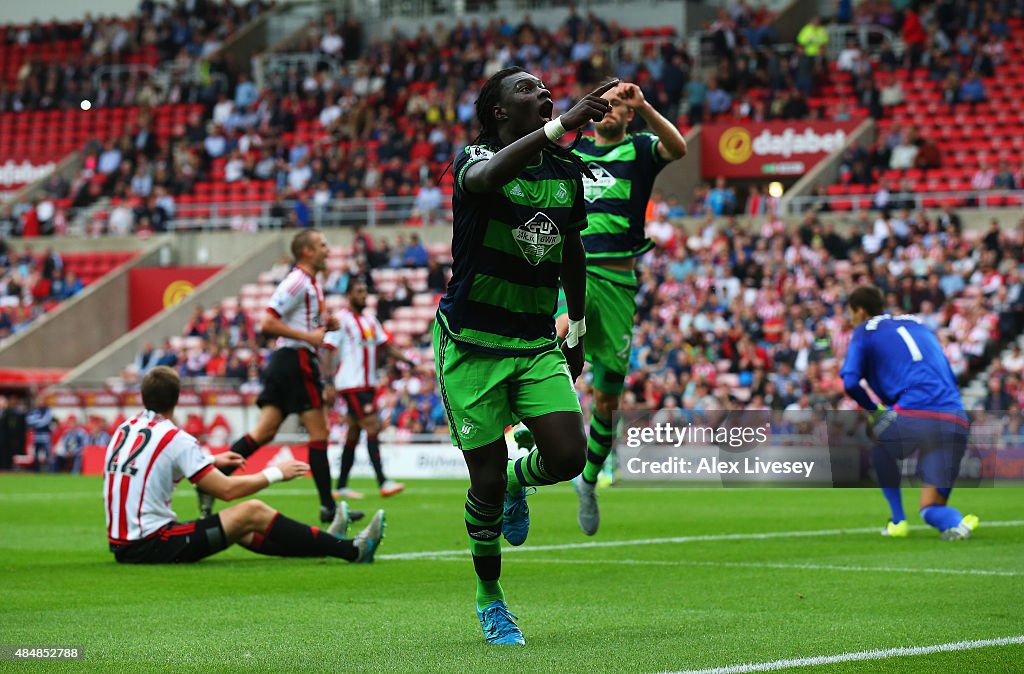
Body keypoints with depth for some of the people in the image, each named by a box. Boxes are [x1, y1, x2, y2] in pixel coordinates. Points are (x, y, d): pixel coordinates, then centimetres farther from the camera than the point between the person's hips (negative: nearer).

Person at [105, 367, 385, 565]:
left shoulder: (125, 429, 11)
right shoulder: (175, 438, -14)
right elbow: (227, 489, -12)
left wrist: (211, 460, 35)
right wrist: (276, 473, 2)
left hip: (122, 547, 8)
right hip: (154, 547, -8)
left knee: (243, 531, 21)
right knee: (254, 512, -5)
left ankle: (325, 544, 30)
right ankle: (352, 551, -1)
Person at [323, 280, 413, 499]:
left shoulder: (370, 319, 15)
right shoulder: (341, 320, -7)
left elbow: (388, 345, 16)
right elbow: (328, 352, -11)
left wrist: (409, 362, 4)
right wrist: (329, 384, -19)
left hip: (368, 385, 8)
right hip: (351, 385, -8)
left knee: (353, 434, 10)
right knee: (373, 427, -15)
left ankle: (341, 487, 15)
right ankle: (383, 483, -18)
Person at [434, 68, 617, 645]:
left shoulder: (568, 171, 6)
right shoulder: (477, 159, -12)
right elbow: (486, 177, -39)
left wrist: (577, 332, 25)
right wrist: (562, 124, -47)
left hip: (538, 343, 5)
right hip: (472, 343, -4)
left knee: (568, 457, -13)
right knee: (486, 481, -2)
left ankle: (517, 481, 24)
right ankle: (489, 596, 21)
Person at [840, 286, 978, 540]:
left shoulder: (865, 331, 14)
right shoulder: (919, 326, 31)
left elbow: (850, 382, 2)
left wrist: (874, 409, 20)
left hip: (915, 416, -5)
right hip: (957, 421, 5)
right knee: (930, 507, 13)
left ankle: (898, 520, 21)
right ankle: (956, 522, -22)